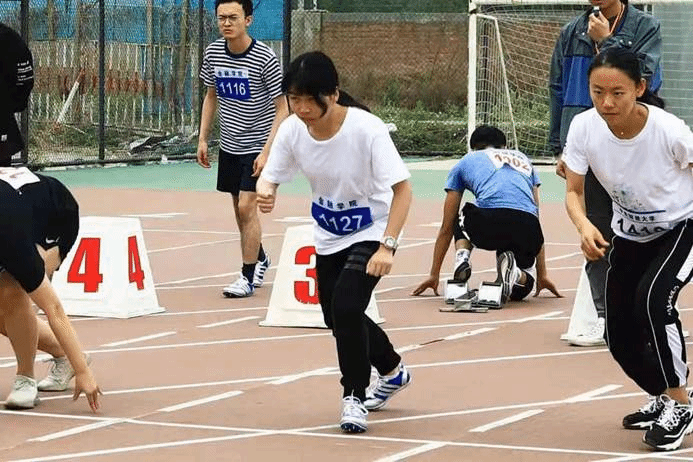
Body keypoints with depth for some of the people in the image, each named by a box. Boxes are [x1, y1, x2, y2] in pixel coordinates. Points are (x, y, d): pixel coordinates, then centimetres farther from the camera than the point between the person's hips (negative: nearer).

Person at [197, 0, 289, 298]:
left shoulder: (265, 59, -19)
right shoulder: (213, 54, -3)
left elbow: (282, 109, -15)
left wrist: (267, 152, -21)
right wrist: (203, 139, 7)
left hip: (257, 146, -6)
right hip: (229, 146, 6)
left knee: (247, 207, -12)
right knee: (239, 209, 14)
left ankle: (248, 277, -3)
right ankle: (259, 258, 37)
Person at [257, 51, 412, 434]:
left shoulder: (366, 129, -29)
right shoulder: (292, 130, -16)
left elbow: (402, 189, -26)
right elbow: (269, 177, -7)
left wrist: (387, 247, -35)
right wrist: (265, 193, -33)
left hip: (370, 234, -6)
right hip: (328, 237, 6)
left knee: (346, 305, -25)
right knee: (336, 317, 16)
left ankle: (354, 396, -5)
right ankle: (393, 372, 45)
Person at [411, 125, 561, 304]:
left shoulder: (466, 161, 30)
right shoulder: (523, 159, 36)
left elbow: (446, 228, 34)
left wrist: (434, 275, 42)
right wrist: (542, 275, 42)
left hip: (489, 222, -2)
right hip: (526, 226, 2)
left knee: (461, 222, 36)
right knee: (521, 288, 28)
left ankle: (462, 258, 4)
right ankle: (513, 274, -9)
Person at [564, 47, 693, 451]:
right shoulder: (584, 127, -21)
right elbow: (574, 191, -12)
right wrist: (584, 226, -33)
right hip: (630, 234, 5)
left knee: (652, 297, -31)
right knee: (620, 339, 3)